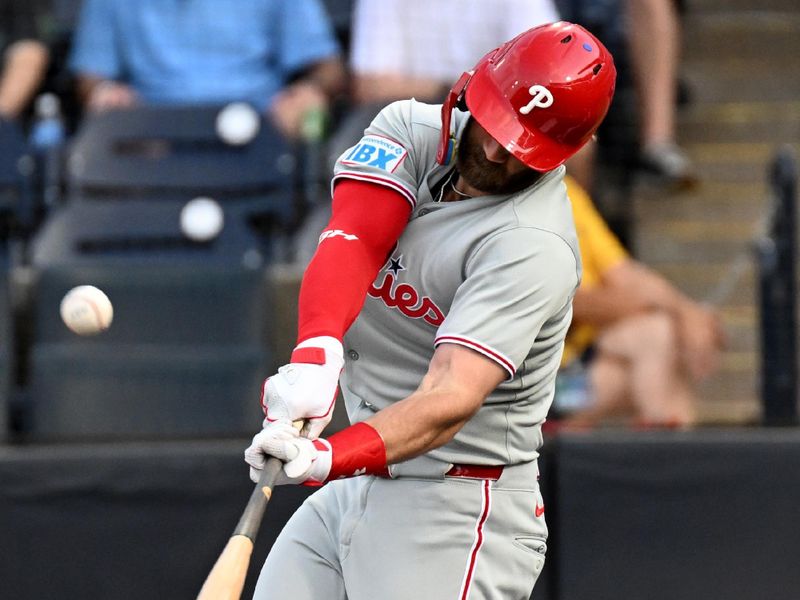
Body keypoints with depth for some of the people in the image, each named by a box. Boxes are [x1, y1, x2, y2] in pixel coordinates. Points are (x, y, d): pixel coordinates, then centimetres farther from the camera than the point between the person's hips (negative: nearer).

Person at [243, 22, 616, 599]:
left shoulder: (535, 246, -21)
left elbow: (453, 398, -32)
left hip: (459, 509, -7)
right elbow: (352, 240, -19)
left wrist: (326, 458, -48)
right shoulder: (414, 129, -1)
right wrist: (317, 352, -40)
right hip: (355, 488, 7)